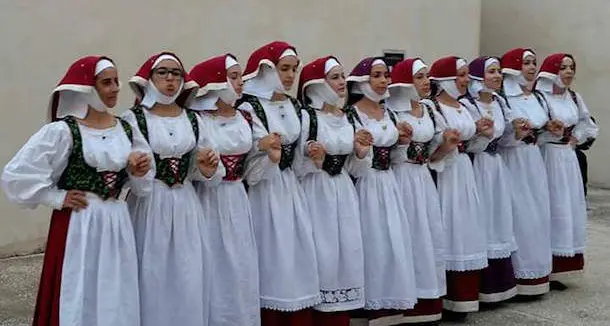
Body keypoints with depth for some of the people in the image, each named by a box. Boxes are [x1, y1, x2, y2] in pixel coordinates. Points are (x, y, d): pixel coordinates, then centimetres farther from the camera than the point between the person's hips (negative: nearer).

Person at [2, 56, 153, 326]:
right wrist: (57, 198, -10)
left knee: (115, 299, 11)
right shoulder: (63, 130, -10)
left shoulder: (126, 129, 7)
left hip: (117, 223, 5)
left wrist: (138, 172, -7)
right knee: (79, 297, 2)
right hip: (79, 225, -5)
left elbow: (141, 185, 14)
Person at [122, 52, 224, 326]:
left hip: (186, 205, 4)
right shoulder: (133, 118, -4)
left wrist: (208, 169, -5)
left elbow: (202, 171, 15)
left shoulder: (192, 119, 9)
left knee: (190, 280, 6)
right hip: (149, 206, -4)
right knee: (153, 278, 1)